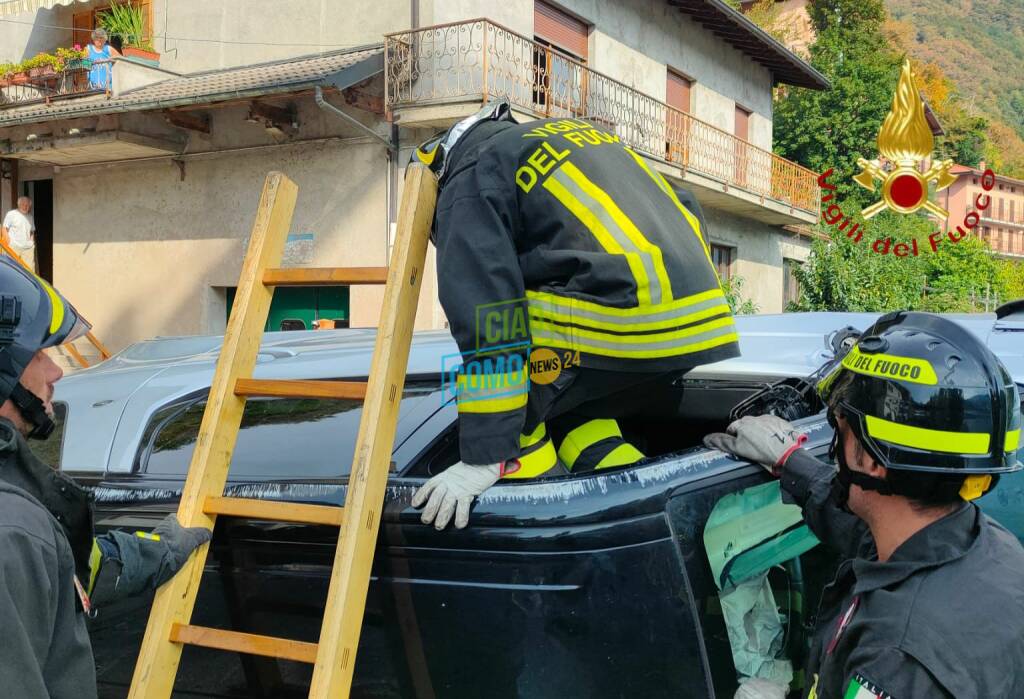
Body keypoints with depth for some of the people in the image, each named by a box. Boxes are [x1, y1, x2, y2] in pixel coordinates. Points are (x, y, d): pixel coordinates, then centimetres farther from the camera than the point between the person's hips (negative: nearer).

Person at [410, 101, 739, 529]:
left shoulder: (471, 180, 6)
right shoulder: (570, 130, 30)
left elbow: (486, 318, -8)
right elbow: (693, 225, 32)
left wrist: (486, 457, -9)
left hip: (618, 328, -8)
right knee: (564, 404, 23)